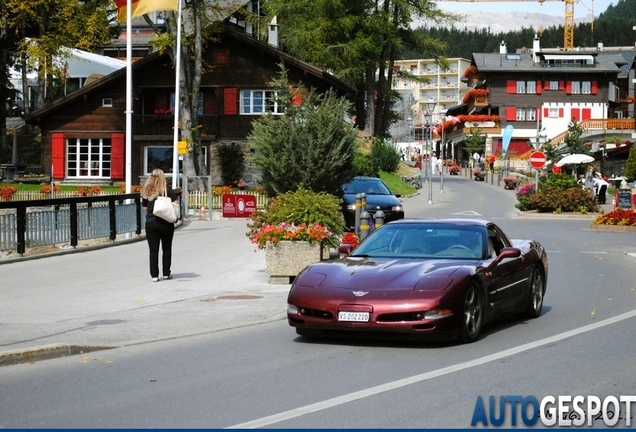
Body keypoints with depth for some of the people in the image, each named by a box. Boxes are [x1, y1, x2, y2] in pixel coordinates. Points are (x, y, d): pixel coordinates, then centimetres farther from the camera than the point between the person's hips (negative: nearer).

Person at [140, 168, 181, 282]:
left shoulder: (146, 191, 1)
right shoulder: (167, 190, -6)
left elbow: (144, 207, 7)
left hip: (150, 223, 1)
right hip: (166, 223, -1)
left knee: (153, 250, 4)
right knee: (166, 249, 13)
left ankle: (154, 275, 2)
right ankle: (166, 273, 17)